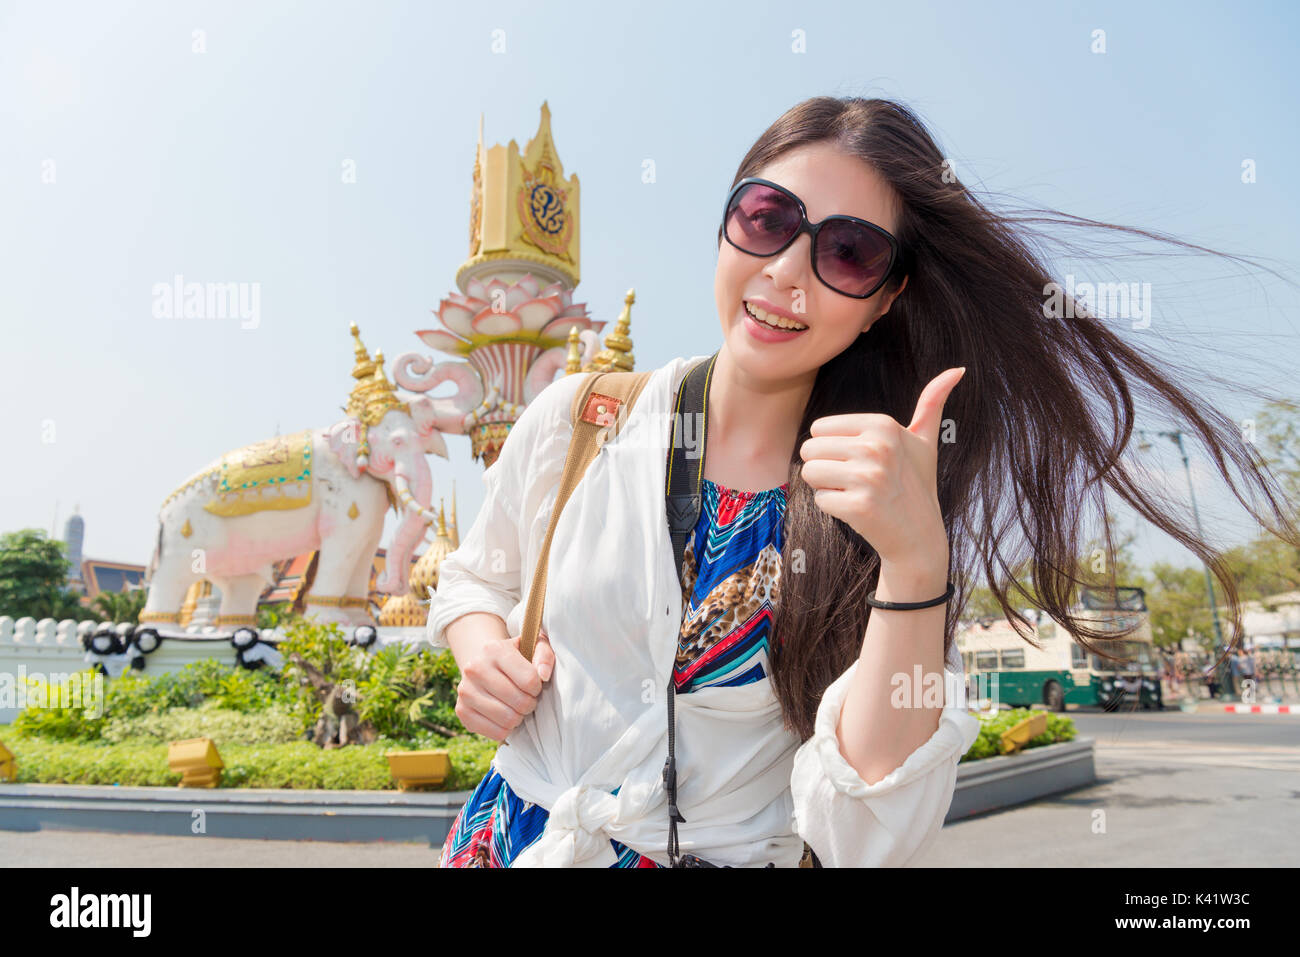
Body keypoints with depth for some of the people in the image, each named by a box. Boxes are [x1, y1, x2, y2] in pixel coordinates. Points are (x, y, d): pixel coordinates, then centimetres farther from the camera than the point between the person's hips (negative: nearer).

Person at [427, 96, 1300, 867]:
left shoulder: (870, 520, -9)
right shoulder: (576, 417, -6)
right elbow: (474, 580, 11)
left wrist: (916, 562, -28)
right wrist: (481, 649, -9)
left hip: (737, 853, -1)